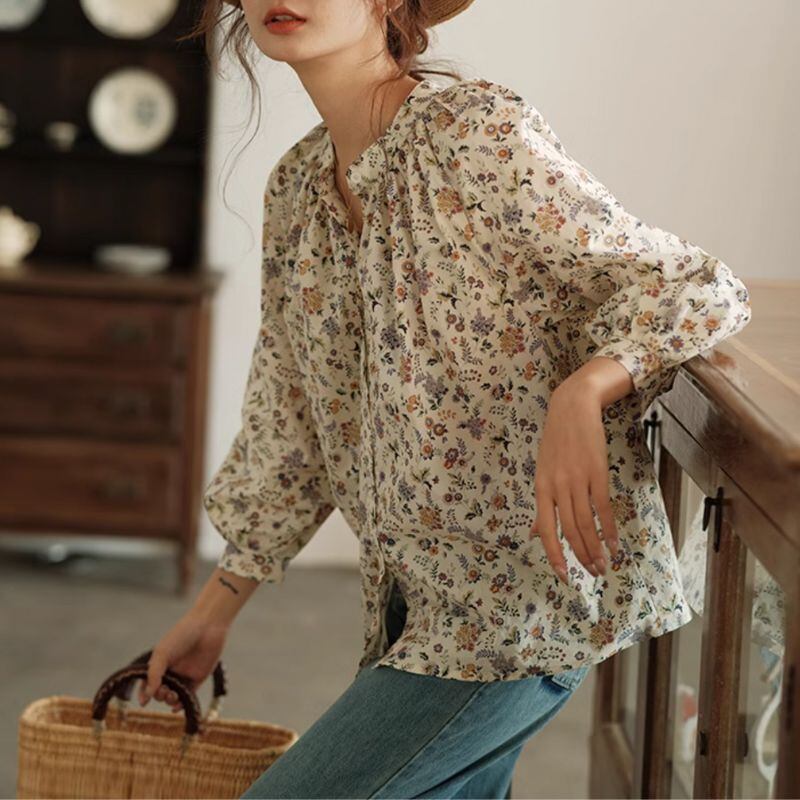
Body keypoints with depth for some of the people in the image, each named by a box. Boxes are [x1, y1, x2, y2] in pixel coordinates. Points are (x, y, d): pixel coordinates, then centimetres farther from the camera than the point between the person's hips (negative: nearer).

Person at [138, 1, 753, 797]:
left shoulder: (475, 130, -14)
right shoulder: (295, 186, 9)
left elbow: (695, 287, -14)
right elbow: (289, 428, 16)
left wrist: (583, 390, -33)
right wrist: (216, 605, 17)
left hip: (534, 579, -8)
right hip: (416, 596, 8)